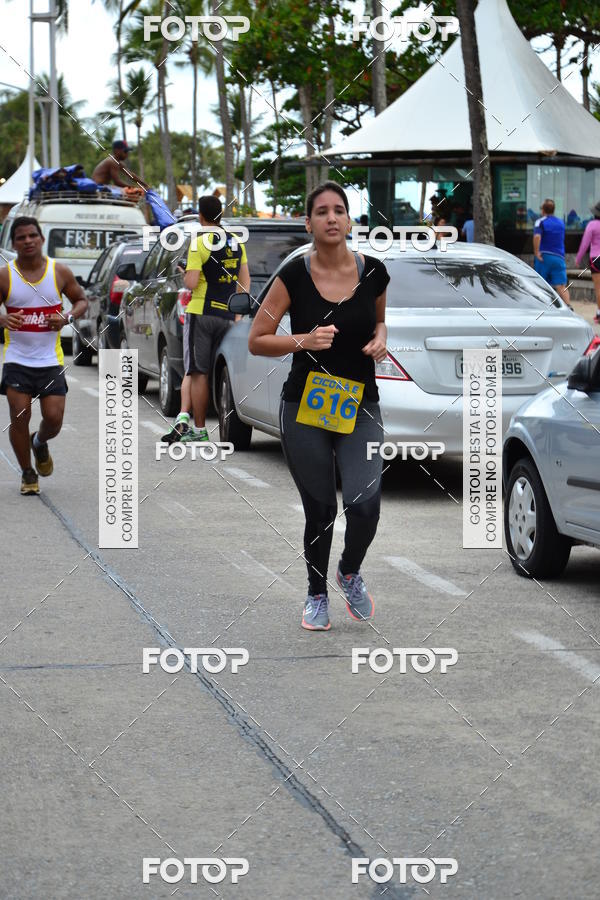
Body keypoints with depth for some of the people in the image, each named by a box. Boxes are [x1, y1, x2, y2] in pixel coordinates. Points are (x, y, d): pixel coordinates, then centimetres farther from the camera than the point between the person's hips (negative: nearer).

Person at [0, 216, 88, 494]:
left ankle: (40, 443, 33)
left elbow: (81, 300, 12)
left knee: (54, 418, -4)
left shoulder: (59, 272, -1)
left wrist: (68, 318, -9)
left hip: (50, 359, 1)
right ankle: (27, 474, 14)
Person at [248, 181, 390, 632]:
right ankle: (317, 595, 31)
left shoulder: (373, 272, -3)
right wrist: (303, 341, -20)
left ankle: (351, 572, 16)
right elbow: (256, 341, -5)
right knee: (320, 510, 6)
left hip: (360, 406, 1)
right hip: (305, 406, -1)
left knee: (365, 502, -16)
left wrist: (380, 339, -2)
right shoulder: (294, 275, -9)